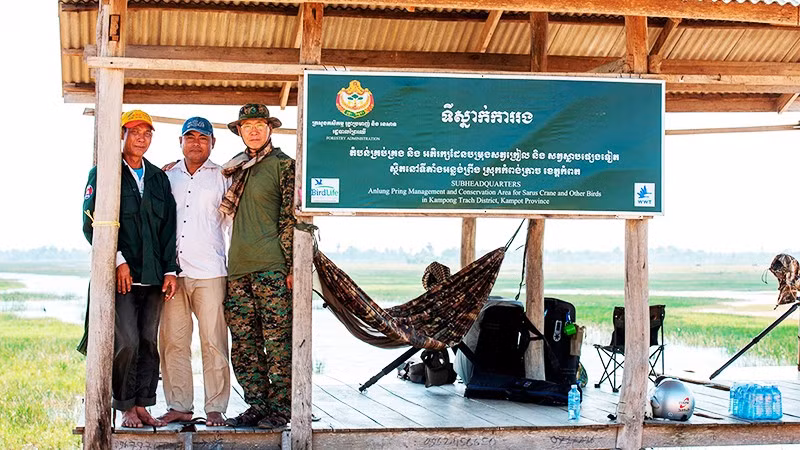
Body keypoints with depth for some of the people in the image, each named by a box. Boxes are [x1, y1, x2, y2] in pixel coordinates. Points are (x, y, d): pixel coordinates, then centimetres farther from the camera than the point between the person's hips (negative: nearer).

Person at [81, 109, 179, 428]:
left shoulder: (158, 178, 17)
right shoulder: (104, 174, 2)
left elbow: (168, 228, 14)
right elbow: (91, 223, -5)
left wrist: (170, 270, 5)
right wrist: (118, 260, -13)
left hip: (154, 276, 5)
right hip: (121, 274, -4)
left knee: (149, 342, 3)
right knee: (127, 342, -10)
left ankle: (142, 406, 11)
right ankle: (126, 408, 3)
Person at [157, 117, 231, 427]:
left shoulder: (222, 178, 10)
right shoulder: (167, 177, 16)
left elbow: (234, 224, 10)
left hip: (210, 273, -2)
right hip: (172, 271, 2)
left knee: (213, 342, -4)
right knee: (172, 341, 1)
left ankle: (216, 408, 1)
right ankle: (179, 406, 10)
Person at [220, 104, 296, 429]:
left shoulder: (283, 164, 1)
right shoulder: (235, 168, 18)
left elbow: (292, 218, -3)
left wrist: (291, 265, -10)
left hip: (272, 266, -6)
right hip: (238, 268, 6)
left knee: (277, 341, -3)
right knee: (243, 344, 6)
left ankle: (280, 408, 4)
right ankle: (256, 406, 14)